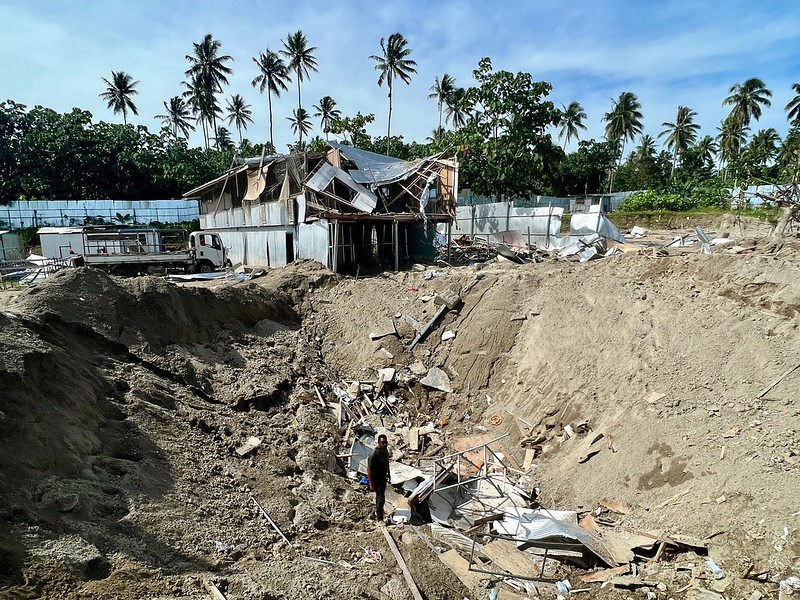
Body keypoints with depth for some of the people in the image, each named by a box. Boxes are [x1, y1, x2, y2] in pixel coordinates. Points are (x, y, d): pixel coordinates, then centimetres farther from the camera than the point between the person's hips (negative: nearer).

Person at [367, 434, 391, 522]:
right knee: (381, 498, -6)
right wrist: (371, 484, -25)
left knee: (379, 497, 23)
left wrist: (388, 474, 21)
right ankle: (379, 519, 4)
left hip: (383, 478, 8)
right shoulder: (374, 454, -28)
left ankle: (377, 513, 41)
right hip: (377, 479, -8)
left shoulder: (385, 450, -2)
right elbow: (369, 469, -26)